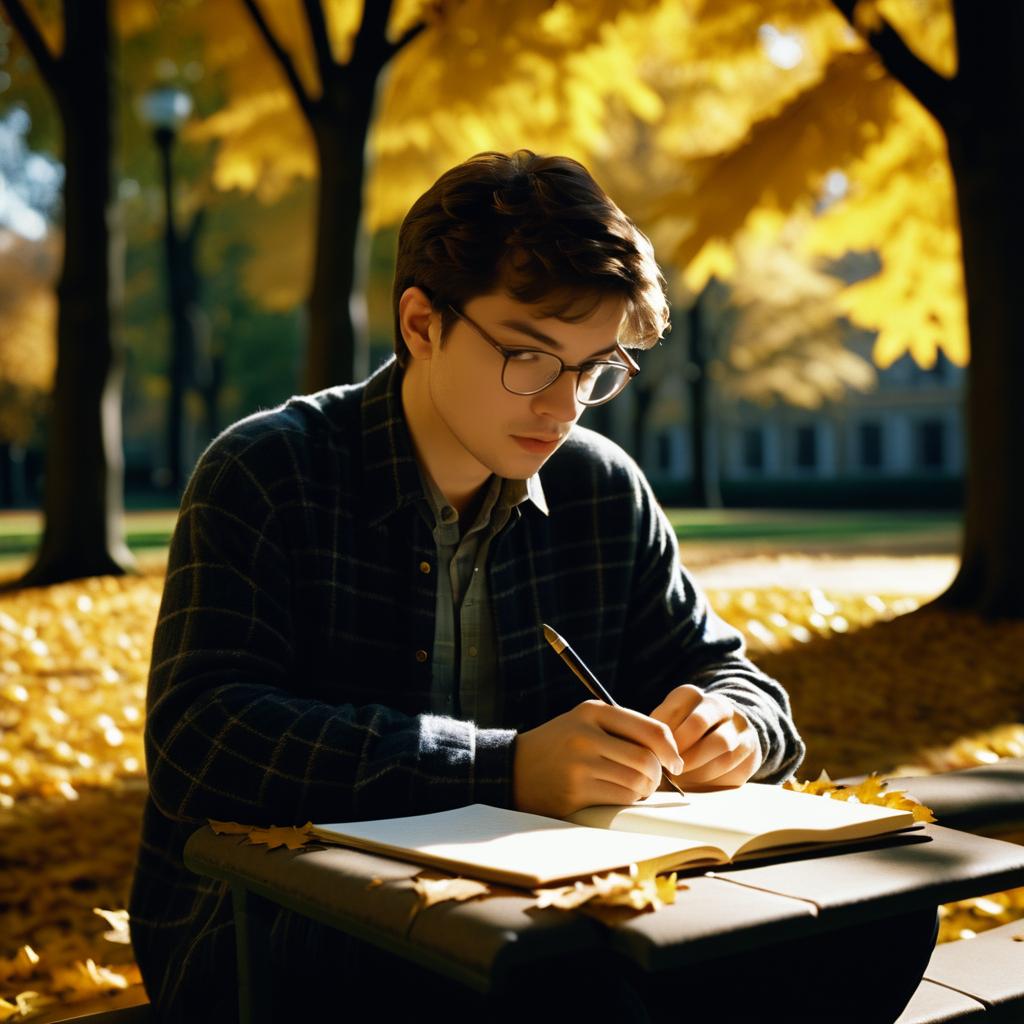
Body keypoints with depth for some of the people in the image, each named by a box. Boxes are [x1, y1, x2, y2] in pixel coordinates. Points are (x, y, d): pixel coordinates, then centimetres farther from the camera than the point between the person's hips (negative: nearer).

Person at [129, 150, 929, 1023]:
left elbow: (724, 673, 14)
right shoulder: (264, 477, -10)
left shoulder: (605, 492, 4)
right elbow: (198, 739, -23)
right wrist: (504, 770, -32)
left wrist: (728, 726, -12)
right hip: (277, 949, -3)